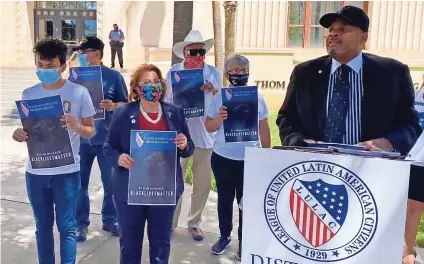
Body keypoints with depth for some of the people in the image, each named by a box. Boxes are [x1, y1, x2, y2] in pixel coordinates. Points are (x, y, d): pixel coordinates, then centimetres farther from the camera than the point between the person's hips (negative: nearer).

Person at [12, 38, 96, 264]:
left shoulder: (79, 92, -6)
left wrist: (77, 127, -23)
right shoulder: (29, 94, 3)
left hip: (67, 172, -3)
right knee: (43, 227, 15)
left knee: (66, 226, 5)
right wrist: (19, 135, -13)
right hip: (36, 172, 3)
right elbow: (27, 130, 10)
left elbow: (91, 131, -1)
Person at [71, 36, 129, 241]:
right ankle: (81, 224, 25)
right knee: (80, 184, 9)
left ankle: (110, 220, 28)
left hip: (107, 138, -1)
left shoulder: (113, 76, -3)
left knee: (111, 183, 10)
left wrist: (113, 106, -19)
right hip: (81, 138, 2)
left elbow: (126, 104, 0)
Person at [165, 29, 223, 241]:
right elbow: (167, 102, 5)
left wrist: (213, 90, -18)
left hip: (205, 135, 1)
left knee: (203, 184, 9)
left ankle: (194, 222, 27)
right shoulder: (174, 72, 0)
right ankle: (170, 222, 24)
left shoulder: (213, 72, 1)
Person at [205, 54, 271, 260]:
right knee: (225, 198, 14)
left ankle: (243, 241, 23)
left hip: (249, 159, 0)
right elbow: (208, 127, 2)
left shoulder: (257, 98, -1)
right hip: (222, 158, 1)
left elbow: (264, 129, 6)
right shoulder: (219, 97, -2)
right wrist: (219, 118, -19)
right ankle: (224, 236, 31)